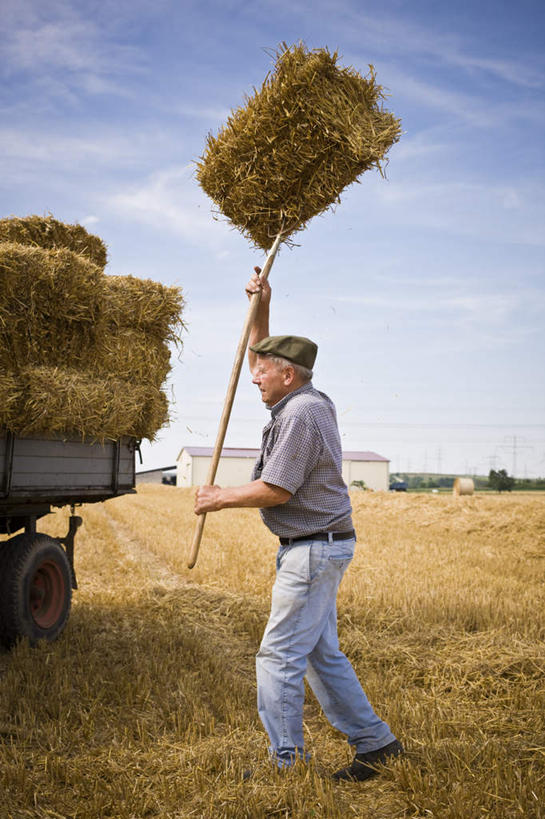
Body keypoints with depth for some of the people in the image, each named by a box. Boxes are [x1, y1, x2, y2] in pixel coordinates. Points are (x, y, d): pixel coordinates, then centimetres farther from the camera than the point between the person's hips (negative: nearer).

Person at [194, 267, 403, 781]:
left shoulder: (300, 415, -18)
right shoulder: (307, 401, 13)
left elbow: (277, 490, -21)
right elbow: (261, 360, 29)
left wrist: (220, 498, -7)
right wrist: (260, 309, 20)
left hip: (313, 549, -11)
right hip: (317, 547, 11)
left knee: (280, 655, -5)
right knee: (321, 654, 14)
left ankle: (286, 763, 3)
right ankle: (375, 744, 20)